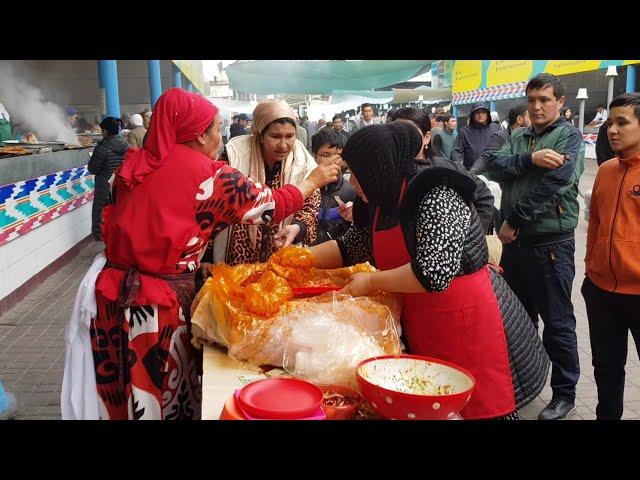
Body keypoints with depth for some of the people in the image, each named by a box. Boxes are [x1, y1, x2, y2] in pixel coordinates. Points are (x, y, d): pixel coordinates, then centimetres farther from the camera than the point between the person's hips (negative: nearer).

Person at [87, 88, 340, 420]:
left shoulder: (134, 164, 8)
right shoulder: (207, 174, -9)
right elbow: (270, 205, -1)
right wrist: (313, 181, 15)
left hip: (115, 292, 6)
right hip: (160, 303, -6)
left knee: (122, 391, 18)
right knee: (162, 393, 11)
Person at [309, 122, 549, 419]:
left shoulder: (436, 198, -21)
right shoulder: (377, 206, 5)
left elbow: (434, 272, -30)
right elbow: (349, 247, 19)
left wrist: (371, 282, -19)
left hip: (471, 325, -8)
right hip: (424, 333, 8)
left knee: (483, 407, 2)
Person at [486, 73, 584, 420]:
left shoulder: (570, 136, -4)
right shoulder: (518, 138, 12)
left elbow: (555, 183, -19)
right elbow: (494, 167, -6)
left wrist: (513, 220, -16)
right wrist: (530, 159, -23)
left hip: (551, 245, -6)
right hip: (514, 242, 6)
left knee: (557, 323, 4)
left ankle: (564, 394, 20)